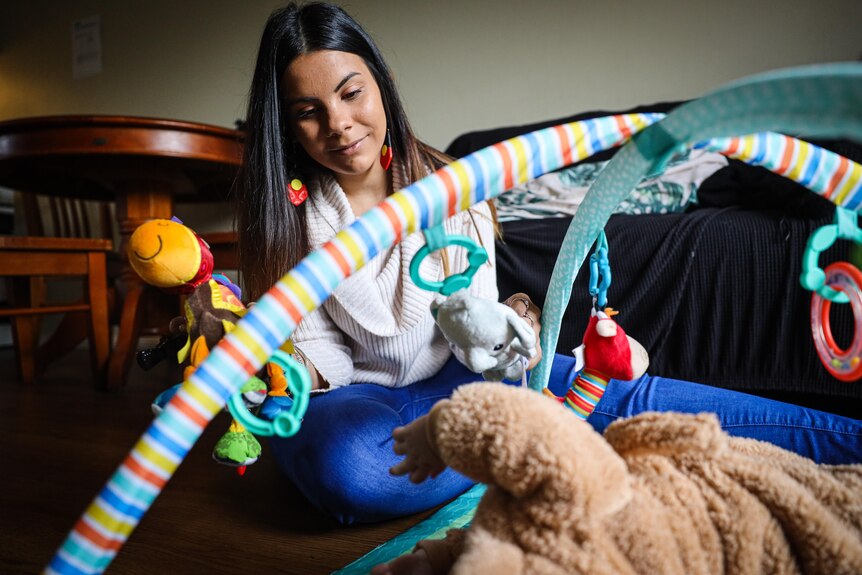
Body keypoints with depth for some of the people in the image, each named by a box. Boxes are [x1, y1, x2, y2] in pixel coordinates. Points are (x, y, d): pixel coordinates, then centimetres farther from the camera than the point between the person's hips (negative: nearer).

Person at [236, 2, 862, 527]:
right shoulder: (285, 210, -11)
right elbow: (321, 349, -8)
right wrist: (293, 374, -28)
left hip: (449, 373, 2)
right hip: (350, 393, -1)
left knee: (616, 395, -18)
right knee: (345, 468, -39)